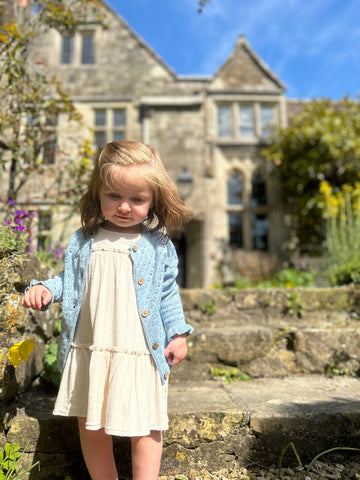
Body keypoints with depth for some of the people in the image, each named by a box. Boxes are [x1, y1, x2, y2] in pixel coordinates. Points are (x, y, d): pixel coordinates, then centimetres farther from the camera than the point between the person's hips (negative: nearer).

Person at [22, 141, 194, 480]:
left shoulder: (159, 246, -3)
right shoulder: (82, 241, 2)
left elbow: (168, 293, 5)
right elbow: (69, 281, 13)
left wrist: (178, 333, 1)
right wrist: (46, 289, -6)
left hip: (141, 354, -2)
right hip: (88, 352, 3)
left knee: (144, 427, 9)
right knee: (91, 427, 17)